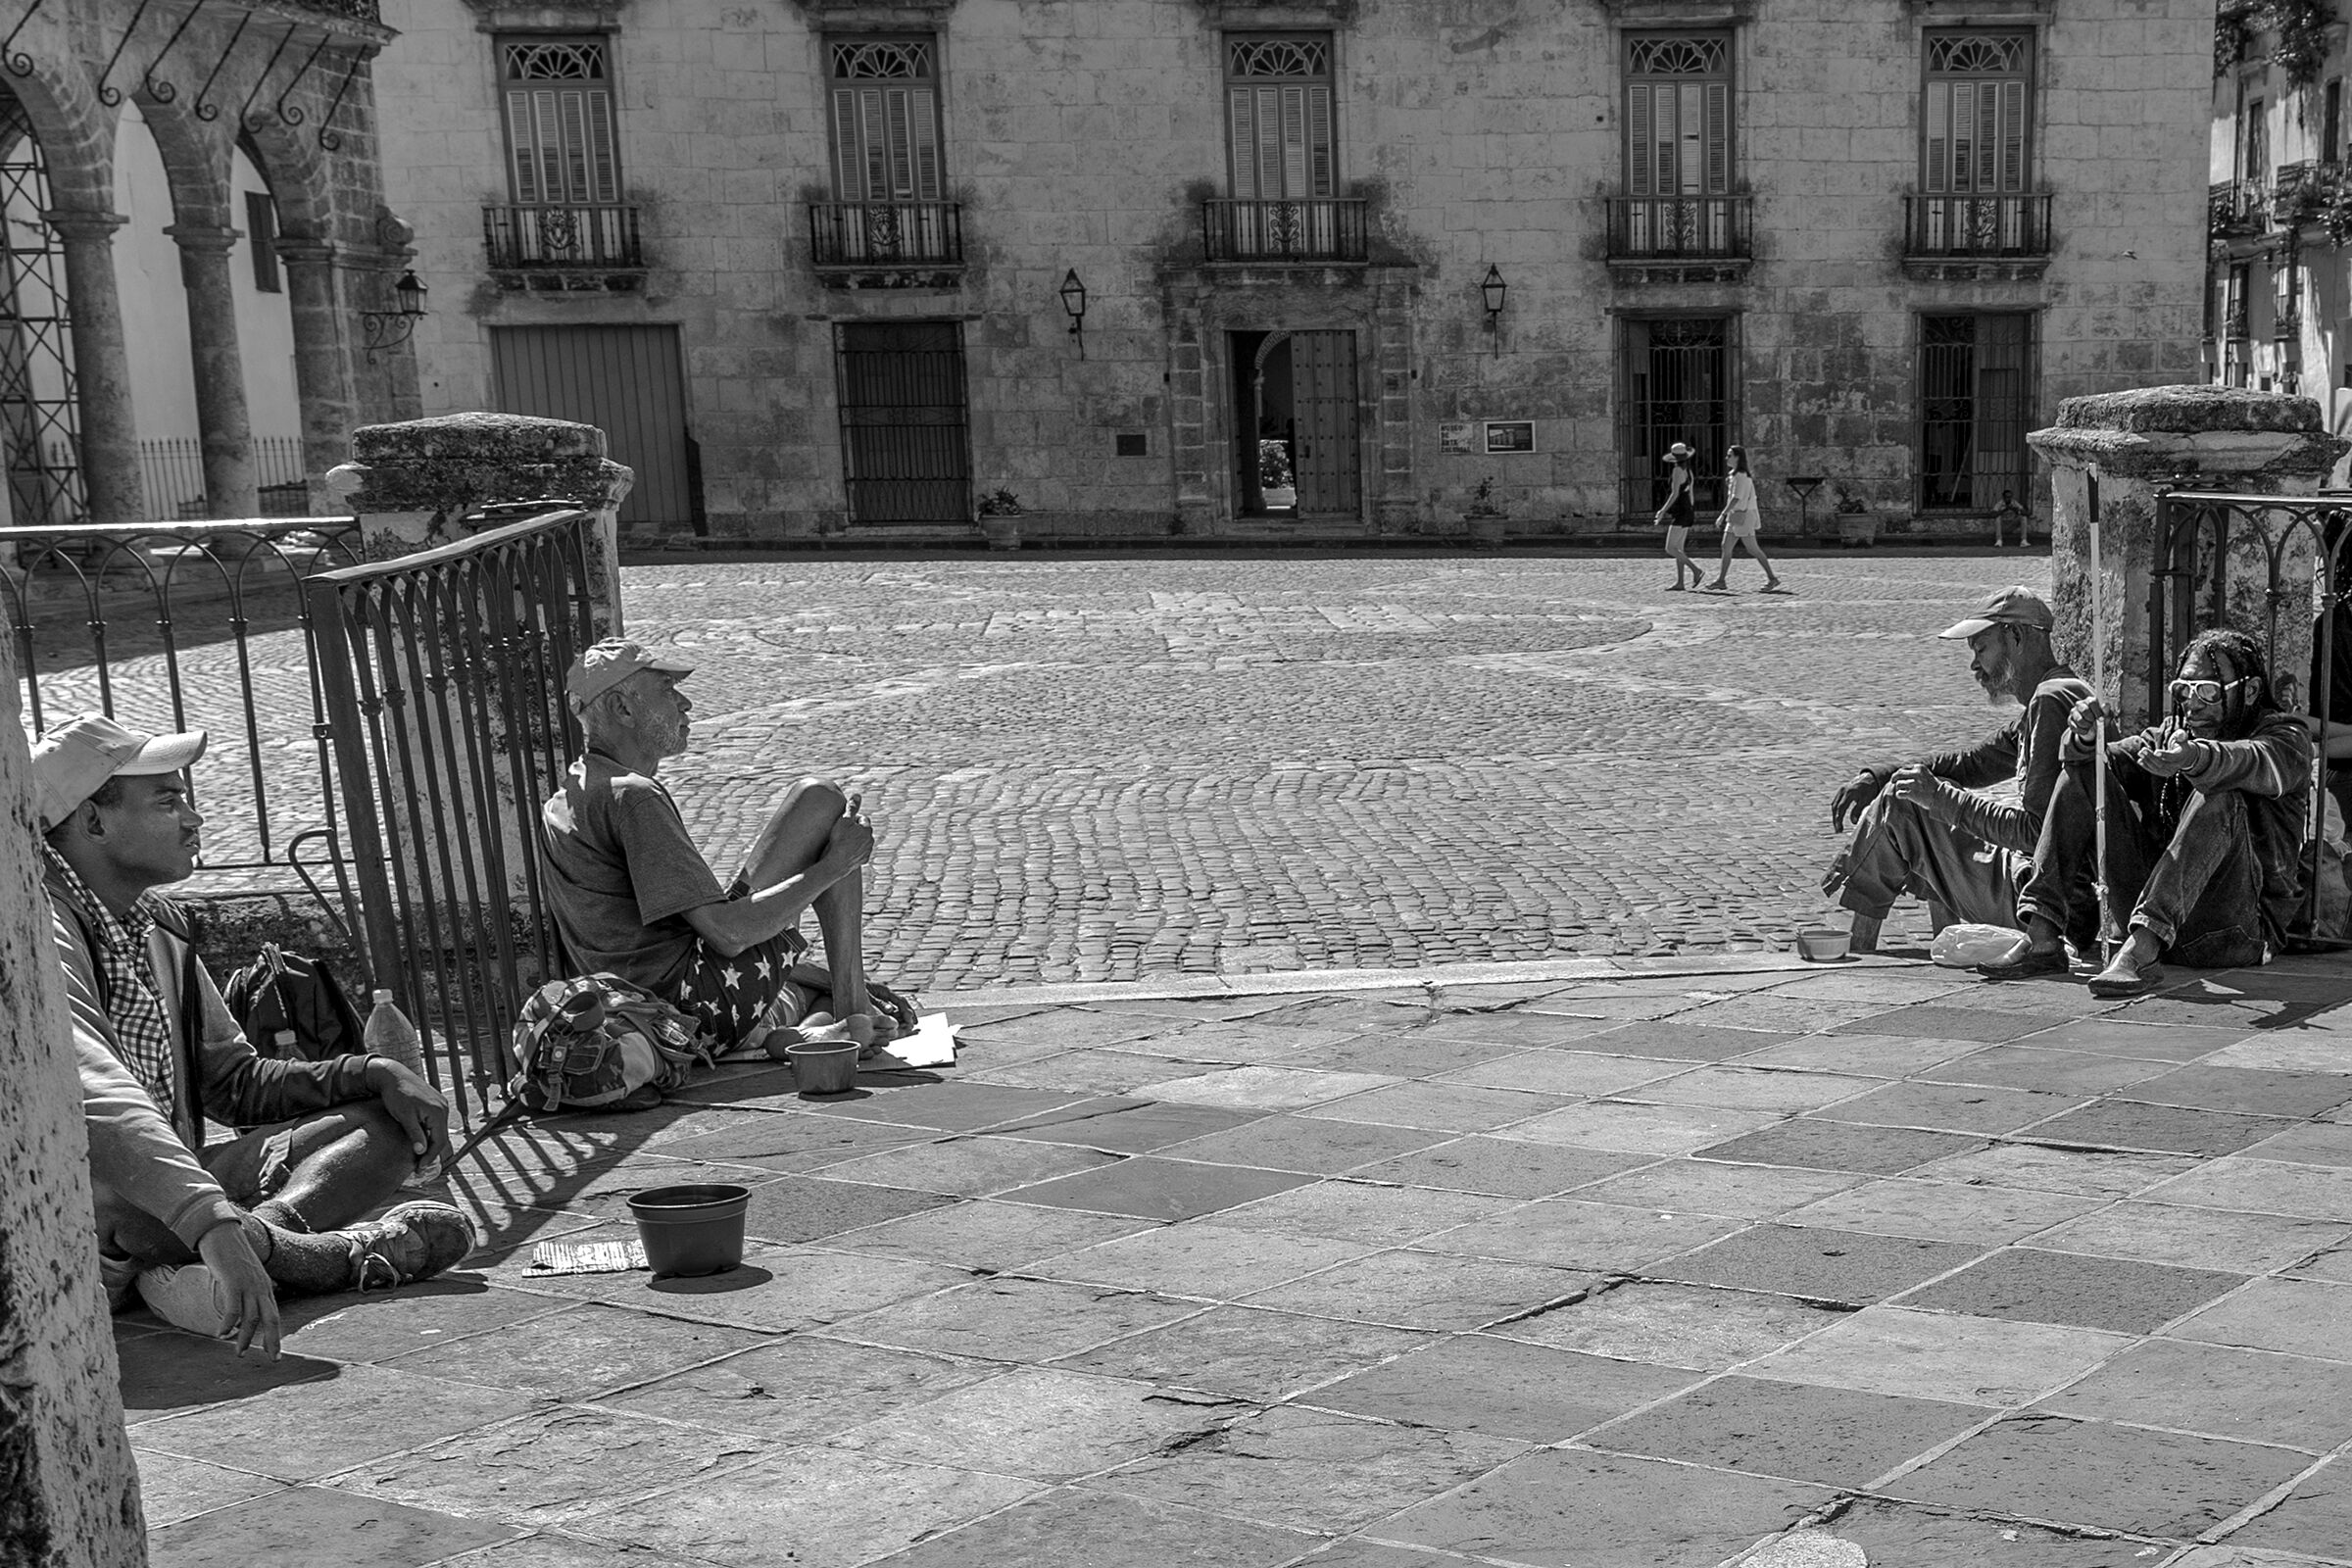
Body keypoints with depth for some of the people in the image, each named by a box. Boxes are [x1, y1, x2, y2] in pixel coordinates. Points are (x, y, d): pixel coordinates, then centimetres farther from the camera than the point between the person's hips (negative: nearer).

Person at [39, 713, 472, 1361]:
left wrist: (374, 1075, 1)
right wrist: (214, 1226, -50)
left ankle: (267, 1231, -25)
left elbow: (235, 1082, 18)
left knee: (391, 1121, 3)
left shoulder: (154, 924, 12)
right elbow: (94, 1101, -36)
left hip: (172, 1193, 9)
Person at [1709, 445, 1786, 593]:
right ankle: (1721, 580, 7)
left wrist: (1722, 515, -24)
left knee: (1752, 549, -4)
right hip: (1736, 516, 10)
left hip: (1743, 516, -10)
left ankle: (1772, 578, 3)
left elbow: (1736, 498, -23)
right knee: (1726, 547, 6)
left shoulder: (1741, 476, -17)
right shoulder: (1733, 474, 13)